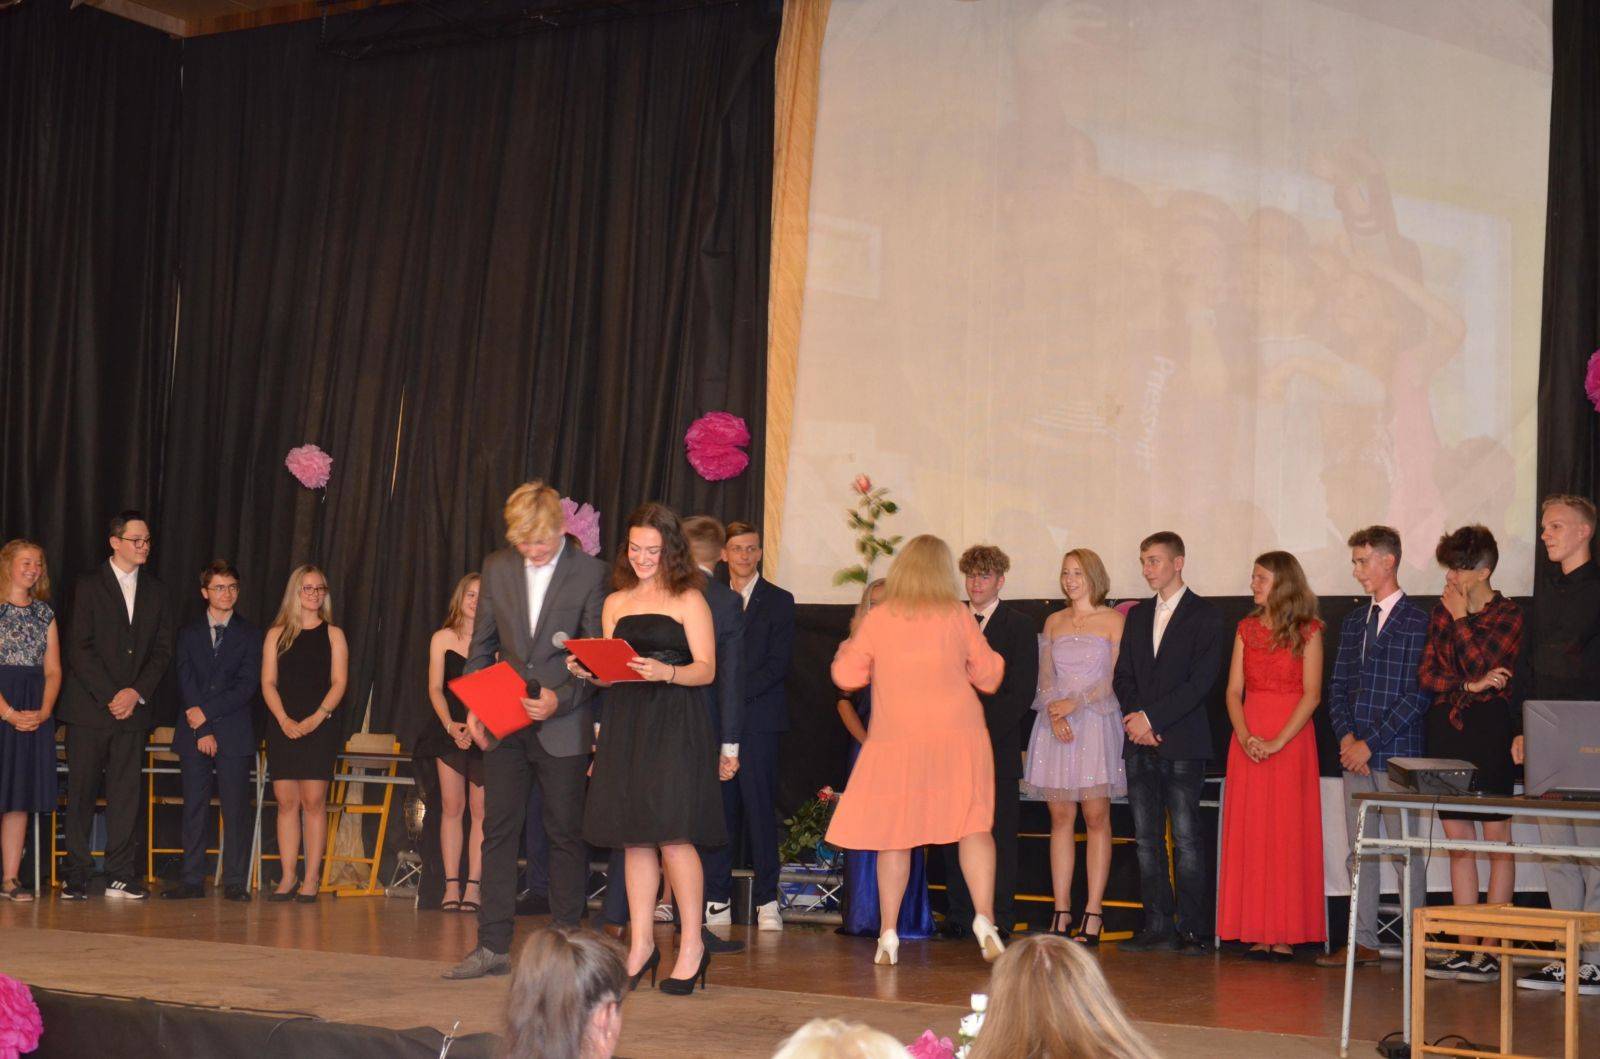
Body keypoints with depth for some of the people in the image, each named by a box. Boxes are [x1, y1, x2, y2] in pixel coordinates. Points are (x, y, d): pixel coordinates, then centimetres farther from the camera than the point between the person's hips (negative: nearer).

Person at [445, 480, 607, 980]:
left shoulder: (590, 573, -6)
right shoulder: (496, 568, 6)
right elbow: (482, 645, 13)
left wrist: (561, 699, -18)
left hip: (563, 727, -4)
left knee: (567, 834, 4)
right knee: (498, 830, 4)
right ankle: (493, 947, 8)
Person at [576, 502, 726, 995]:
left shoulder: (689, 600, 1)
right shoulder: (615, 603, 16)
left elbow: (706, 669, -5)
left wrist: (666, 672, -22)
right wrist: (588, 671, -4)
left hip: (675, 725, -5)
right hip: (625, 723, 5)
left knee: (672, 834, -10)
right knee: (634, 839, 5)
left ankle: (692, 946, -1)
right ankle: (640, 945, 11)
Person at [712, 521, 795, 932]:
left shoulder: (778, 601, 6)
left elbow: (778, 663, -3)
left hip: (758, 717, -3)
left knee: (759, 806, -6)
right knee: (720, 807, 0)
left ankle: (767, 899, -3)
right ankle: (718, 899, 3)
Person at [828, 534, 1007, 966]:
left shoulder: (878, 619, -1)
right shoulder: (958, 616, 1)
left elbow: (847, 675, 4)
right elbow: (989, 675, 10)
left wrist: (847, 646, 23)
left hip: (896, 740, 0)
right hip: (959, 736, 0)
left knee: (895, 836, 5)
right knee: (974, 825, 1)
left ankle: (888, 935, 7)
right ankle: (984, 918, -13)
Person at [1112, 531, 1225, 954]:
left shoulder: (1205, 617, -1)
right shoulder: (1138, 615, 18)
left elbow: (1201, 681, -9)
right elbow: (1123, 675, 15)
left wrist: (1153, 717, -13)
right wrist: (1136, 719, -2)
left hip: (1182, 744, -6)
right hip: (1140, 744, 6)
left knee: (1186, 838, -7)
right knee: (1147, 838, 5)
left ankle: (1193, 930, -5)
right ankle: (1156, 927, 9)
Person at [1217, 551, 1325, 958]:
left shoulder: (1307, 631, -2)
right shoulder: (1246, 629, 11)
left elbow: (1311, 694, -8)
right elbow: (1234, 691, 7)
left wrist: (1276, 742, -16)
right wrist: (1245, 737, -9)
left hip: (1291, 738, -4)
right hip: (1248, 739, 4)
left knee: (1288, 833, -2)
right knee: (1249, 834, 2)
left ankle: (1285, 935, 1)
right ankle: (1258, 933, 6)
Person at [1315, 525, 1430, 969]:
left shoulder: (1418, 623, -7)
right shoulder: (1353, 621, 16)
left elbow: (1418, 696, -12)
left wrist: (1370, 743, -13)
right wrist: (1346, 738, -1)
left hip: (1397, 755, -7)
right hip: (1355, 754, 7)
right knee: (1360, 852, 8)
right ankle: (1363, 942, 12)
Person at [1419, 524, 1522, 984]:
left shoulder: (1508, 616, -2)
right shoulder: (1441, 612, 12)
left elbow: (1486, 668, -15)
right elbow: (1426, 673, 5)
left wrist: (1461, 618, -8)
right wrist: (1467, 685, -10)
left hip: (1489, 729, -5)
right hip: (1447, 730, 5)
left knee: (1497, 839, -3)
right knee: (1458, 840, 6)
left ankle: (1490, 951, -1)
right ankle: (1465, 948, 10)